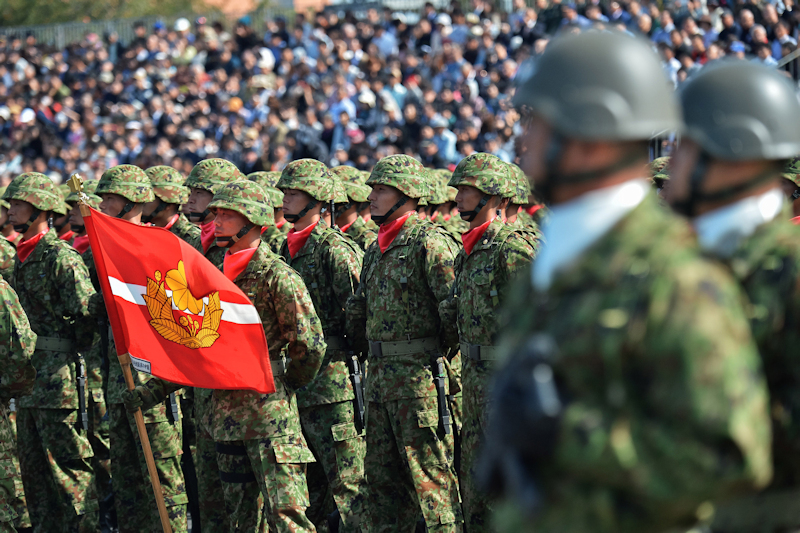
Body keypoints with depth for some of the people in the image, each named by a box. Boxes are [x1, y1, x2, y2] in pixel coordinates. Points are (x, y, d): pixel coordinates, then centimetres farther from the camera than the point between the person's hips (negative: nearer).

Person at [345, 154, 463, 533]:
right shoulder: (376, 250, 16)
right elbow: (359, 309, 26)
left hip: (419, 375, -9)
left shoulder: (428, 242, -10)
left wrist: (441, 352, -7)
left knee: (430, 473, -8)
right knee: (381, 473, 12)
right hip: (379, 375, 9)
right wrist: (362, 345, 18)